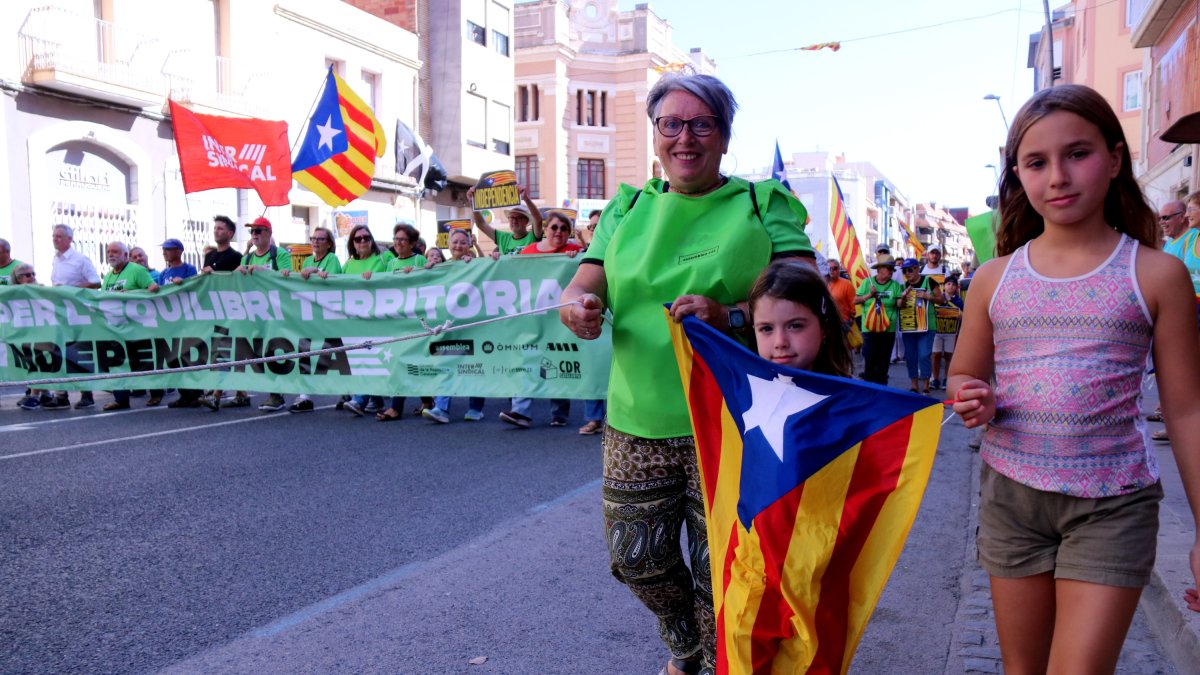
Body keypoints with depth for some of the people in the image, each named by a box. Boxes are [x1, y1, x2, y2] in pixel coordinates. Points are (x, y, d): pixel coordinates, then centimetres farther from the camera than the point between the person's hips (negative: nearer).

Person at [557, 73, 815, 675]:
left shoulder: (763, 205, 2)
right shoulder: (626, 209, 12)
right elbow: (581, 288, 7)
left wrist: (728, 316, -25)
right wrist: (578, 306, -18)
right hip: (637, 423, 4)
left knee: (720, 570, 2)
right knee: (636, 559, 12)